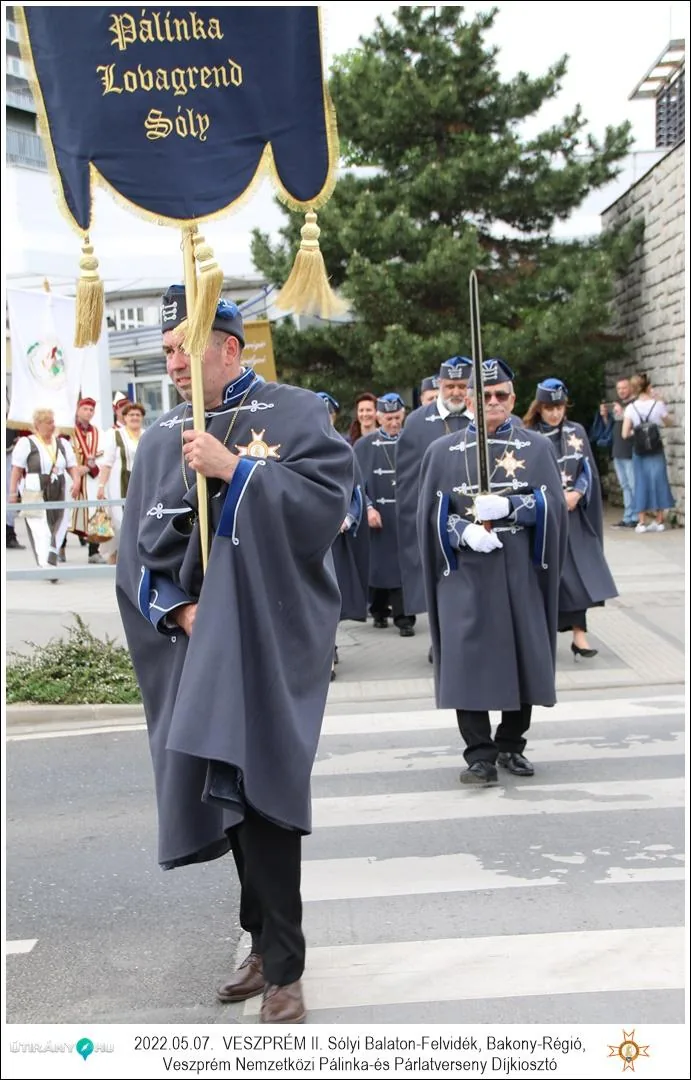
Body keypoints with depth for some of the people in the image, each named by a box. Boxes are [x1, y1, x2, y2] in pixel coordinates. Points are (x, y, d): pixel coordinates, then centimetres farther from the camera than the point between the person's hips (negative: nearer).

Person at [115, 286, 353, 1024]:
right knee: (229, 791, 9)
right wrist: (177, 607, -6)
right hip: (196, 642, 5)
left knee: (258, 790, -11)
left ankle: (281, 966, 1)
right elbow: (137, 545, 10)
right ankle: (270, 944, 25)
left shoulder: (294, 414, -1)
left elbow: (328, 501, -14)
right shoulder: (161, 438, 12)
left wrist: (234, 469, -19)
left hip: (270, 639, -5)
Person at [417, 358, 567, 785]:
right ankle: (481, 755, 3)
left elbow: (551, 505, -1)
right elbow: (433, 513, 3)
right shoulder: (443, 451, 9)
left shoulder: (537, 447, 9)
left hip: (520, 572, 1)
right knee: (468, 661, -6)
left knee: (524, 657, 5)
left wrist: (506, 506, -17)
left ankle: (511, 745, 23)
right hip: (465, 573, -1)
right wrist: (464, 531, -16)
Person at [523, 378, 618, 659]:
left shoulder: (577, 432, 8)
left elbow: (588, 469, 7)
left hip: (573, 514, 3)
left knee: (578, 570, -5)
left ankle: (579, 635, -4)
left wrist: (576, 494, -10)